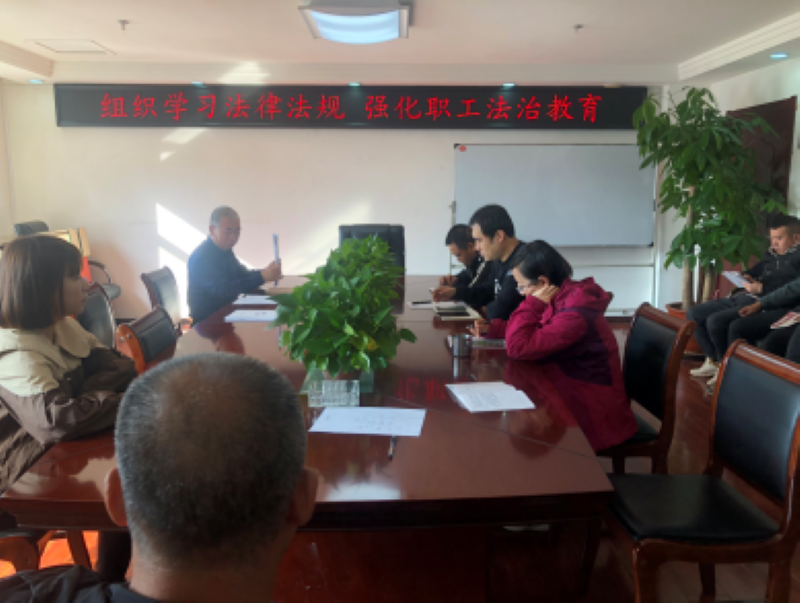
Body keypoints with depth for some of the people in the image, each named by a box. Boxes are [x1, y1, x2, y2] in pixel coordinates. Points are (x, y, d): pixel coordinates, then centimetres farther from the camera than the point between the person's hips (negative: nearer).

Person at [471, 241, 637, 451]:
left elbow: (518, 347, -28)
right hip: (572, 392, 8)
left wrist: (533, 304, -20)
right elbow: (531, 330, 16)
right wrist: (492, 328, 2)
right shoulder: (565, 296, 0)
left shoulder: (575, 314, -28)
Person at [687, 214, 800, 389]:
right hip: (741, 296, 10)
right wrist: (746, 276, 9)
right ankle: (713, 361, 8)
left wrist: (761, 287, -21)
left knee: (715, 321, -30)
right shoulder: (771, 255, 21)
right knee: (693, 314, 4)